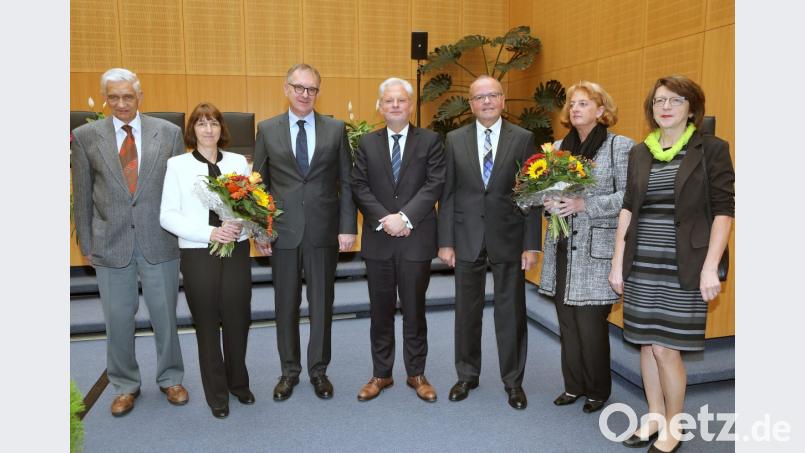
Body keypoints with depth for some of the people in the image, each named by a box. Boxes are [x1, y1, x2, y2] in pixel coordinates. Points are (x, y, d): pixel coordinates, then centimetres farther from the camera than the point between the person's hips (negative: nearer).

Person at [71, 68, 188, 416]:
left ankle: (170, 378, 32)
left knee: (165, 316, 12)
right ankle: (125, 385, 31)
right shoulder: (85, 136, 1)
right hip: (110, 244, 1)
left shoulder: (169, 133, 0)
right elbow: (82, 195, 4)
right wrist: (86, 243, 4)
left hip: (159, 243, 0)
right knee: (118, 320, 12)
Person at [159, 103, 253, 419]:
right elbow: (167, 216, -4)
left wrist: (239, 225, -16)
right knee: (207, 324, 7)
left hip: (236, 251, 2)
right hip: (198, 255, -1)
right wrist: (209, 232, -16)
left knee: (238, 320, 6)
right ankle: (217, 394, 24)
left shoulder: (238, 162, 6)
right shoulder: (178, 165, 1)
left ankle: (238, 383, 29)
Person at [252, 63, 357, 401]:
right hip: (283, 232, 0)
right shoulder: (267, 129, 4)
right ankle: (289, 371, 28)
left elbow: (346, 182, 2)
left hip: (324, 232, 0)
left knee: (322, 304, 9)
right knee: (286, 305, 10)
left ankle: (318, 370, 26)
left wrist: (348, 227, -5)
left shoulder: (336, 129, 3)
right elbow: (259, 184, 5)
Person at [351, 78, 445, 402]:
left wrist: (405, 217, -16)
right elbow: (359, 187, 0)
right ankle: (381, 374, 24)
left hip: (416, 238, -2)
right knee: (380, 311, 11)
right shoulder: (367, 143, 8)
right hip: (378, 240, 2)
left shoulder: (430, 141, 2)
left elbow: (434, 184, -7)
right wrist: (384, 219, -13)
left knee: (414, 310, 9)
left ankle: (416, 374, 24)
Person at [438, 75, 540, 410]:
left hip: (508, 238, -1)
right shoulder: (454, 140, 4)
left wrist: (532, 244, -7)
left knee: (511, 312, 8)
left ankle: (513, 381, 25)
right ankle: (467, 375, 30)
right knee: (466, 311, 12)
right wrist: (445, 241, -2)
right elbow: (447, 194, 3)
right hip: (467, 238, 1)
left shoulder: (523, 138, 0)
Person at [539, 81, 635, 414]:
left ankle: (598, 390, 20)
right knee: (567, 321, 10)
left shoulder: (620, 146, -2)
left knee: (591, 323, -1)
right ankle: (573, 384, 26)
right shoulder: (558, 147, 13)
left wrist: (585, 204, -18)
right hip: (562, 249, 5)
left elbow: (628, 196, -8)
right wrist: (549, 202, -5)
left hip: (597, 249, -5)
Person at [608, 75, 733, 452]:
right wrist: (617, 262, 7)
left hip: (682, 268, -4)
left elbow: (723, 211, -5)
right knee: (646, 344, 10)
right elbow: (628, 209, 11)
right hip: (641, 266, 5)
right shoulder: (639, 153, 10)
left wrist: (710, 267, -13)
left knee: (666, 348, -3)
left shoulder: (711, 149, -2)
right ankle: (655, 418, 28)